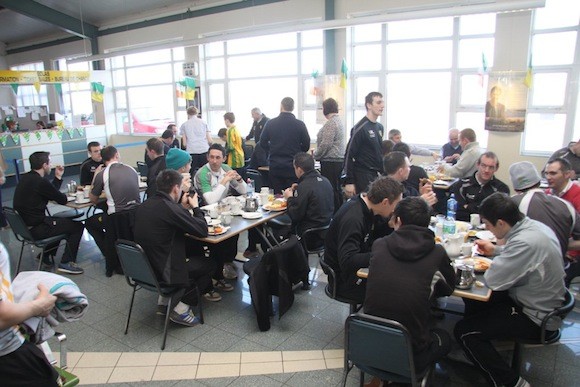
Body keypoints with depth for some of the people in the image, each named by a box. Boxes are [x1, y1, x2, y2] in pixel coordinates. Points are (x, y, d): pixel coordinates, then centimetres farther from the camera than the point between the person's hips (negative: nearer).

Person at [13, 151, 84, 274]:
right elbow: (62, 200, -11)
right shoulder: (40, 182, -22)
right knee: (77, 226, -2)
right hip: (35, 229, -10)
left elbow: (51, 193, 15)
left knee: (61, 219, 30)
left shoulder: (25, 178, 7)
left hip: (25, 225, 10)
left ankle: (46, 254, 30)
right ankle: (65, 263, 0)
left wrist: (58, 177, 13)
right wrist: (64, 195, 10)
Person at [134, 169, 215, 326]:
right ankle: (181, 309, 13)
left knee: (190, 258, 31)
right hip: (162, 274, -8)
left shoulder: (145, 205, 1)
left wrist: (182, 207, 14)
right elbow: (203, 230, -16)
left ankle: (165, 302, 28)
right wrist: (195, 207, -1)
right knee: (208, 264, 12)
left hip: (143, 267, 8)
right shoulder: (169, 208, -24)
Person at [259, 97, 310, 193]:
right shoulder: (300, 124, -6)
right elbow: (306, 146, 0)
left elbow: (263, 143, 5)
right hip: (293, 166, -1)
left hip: (275, 167, 2)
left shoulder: (271, 123, -3)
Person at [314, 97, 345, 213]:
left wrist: (315, 155, -6)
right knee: (337, 189, 15)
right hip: (339, 159, 10)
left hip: (330, 161, -10)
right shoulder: (338, 121, 16)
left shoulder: (330, 123, -16)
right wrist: (317, 152, 19)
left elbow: (325, 144, -20)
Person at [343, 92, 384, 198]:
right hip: (363, 176, -8)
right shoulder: (360, 128, -13)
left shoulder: (380, 127, 12)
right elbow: (349, 155, -14)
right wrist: (349, 182, -16)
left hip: (377, 175, 8)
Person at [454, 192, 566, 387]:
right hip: (543, 303, 10)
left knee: (463, 331, -9)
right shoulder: (534, 225, -4)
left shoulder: (525, 242, -33)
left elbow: (493, 280, -29)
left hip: (537, 319, -10)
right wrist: (496, 250, 6)